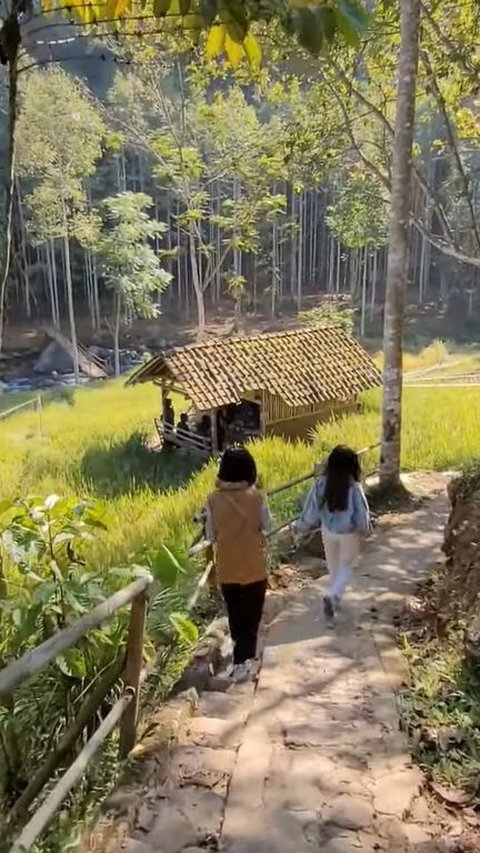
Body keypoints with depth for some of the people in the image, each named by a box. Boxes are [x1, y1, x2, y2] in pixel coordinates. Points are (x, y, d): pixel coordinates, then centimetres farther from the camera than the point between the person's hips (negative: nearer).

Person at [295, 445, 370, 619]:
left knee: (333, 565, 24)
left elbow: (311, 507, -9)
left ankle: (335, 597, 38)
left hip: (328, 530, 3)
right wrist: (364, 529, 4)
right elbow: (362, 513, -16)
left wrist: (301, 525, 6)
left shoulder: (321, 483, -16)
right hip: (349, 533, -3)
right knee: (347, 566, 16)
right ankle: (333, 595, -5)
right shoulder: (354, 487, -24)